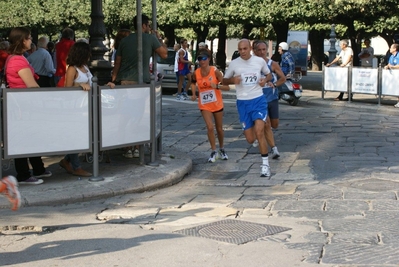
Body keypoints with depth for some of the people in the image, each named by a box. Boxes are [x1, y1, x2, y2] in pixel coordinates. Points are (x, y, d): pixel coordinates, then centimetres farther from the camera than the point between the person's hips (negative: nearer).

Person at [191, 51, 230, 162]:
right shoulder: (196, 73, -7)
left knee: (219, 129, 12)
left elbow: (227, 87, -16)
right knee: (210, 127, -16)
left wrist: (217, 86, -32)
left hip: (217, 104, -1)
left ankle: (221, 149, 37)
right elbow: (193, 82, 17)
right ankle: (214, 151, 0)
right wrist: (194, 94, 1)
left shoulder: (215, 71, -15)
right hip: (204, 105, 1)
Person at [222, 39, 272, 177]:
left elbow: (268, 74, 15)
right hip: (243, 103, 2)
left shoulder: (260, 61, -2)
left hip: (258, 100, -1)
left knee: (259, 132, -18)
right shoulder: (234, 63, -2)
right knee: (250, 139, 3)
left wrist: (265, 80, -8)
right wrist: (233, 80, -14)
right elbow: (224, 81, 8)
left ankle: (265, 165, -8)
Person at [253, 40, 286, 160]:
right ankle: (273, 148, -3)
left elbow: (283, 78, 4)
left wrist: (274, 84, -13)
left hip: (273, 98, 2)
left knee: (274, 125, 10)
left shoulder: (273, 64, -4)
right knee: (266, 124, -9)